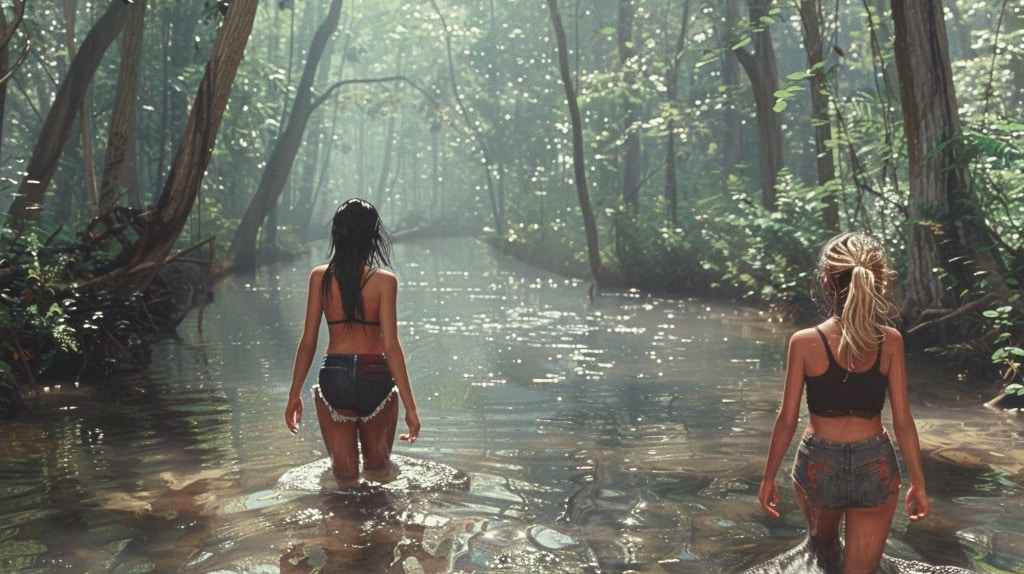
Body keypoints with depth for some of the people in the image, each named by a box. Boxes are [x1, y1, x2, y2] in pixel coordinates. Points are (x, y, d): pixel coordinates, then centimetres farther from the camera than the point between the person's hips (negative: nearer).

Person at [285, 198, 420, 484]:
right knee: (378, 469, 18)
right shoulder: (384, 280, -7)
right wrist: (410, 406, -8)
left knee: (344, 474, 12)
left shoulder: (320, 277, 0)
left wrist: (295, 395, 10)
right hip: (375, 377, -1)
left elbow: (308, 340, 1)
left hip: (333, 377, 1)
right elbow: (391, 345, -11)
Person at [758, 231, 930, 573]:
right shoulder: (890, 341, -11)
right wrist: (918, 483, 4)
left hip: (819, 464, 1)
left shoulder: (805, 342, -15)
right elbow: (903, 421, -8)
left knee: (823, 545, 33)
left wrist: (769, 477, 2)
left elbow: (787, 419, -10)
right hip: (875, 466, 0)